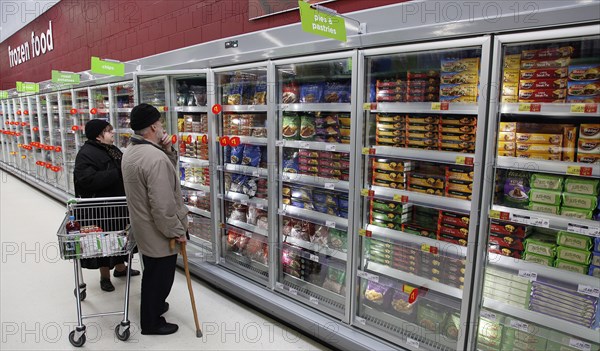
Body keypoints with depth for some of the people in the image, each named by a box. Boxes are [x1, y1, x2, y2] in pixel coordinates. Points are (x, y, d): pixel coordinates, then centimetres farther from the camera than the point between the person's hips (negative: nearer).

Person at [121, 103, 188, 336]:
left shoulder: (130, 151, 4)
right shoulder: (155, 158, -29)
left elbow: (168, 171, 11)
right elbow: (163, 204, -29)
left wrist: (167, 150, -5)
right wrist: (177, 231, -18)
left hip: (144, 228, 10)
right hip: (159, 232, -10)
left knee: (152, 272, 28)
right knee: (160, 276, 9)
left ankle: (153, 305, 48)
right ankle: (151, 323, 27)